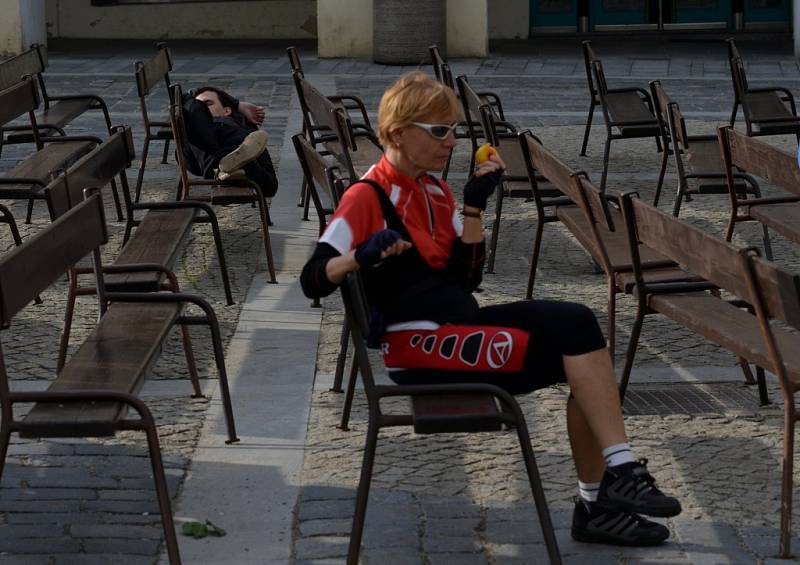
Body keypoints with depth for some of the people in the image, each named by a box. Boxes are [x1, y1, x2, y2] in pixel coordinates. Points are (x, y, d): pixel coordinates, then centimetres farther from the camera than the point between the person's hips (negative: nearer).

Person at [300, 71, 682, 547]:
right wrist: (364, 255, -35)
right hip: (418, 346, -8)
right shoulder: (367, 197, -8)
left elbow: (467, 279, 10)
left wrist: (474, 205, 0)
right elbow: (313, 280, -15)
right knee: (575, 343, -18)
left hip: (461, 325, 8)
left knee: (577, 325, -14)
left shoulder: (435, 191, 15)